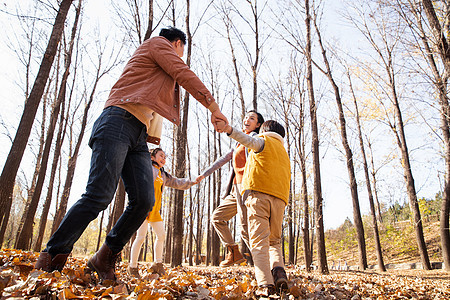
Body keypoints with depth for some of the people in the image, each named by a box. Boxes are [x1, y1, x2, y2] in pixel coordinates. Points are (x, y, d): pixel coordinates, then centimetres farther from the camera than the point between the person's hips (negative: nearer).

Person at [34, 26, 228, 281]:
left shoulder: (161, 73, 36)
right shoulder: (159, 44, 11)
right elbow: (186, 75, 0)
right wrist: (214, 107, -1)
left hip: (139, 135, 9)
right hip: (118, 123, -9)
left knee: (144, 200, -9)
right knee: (99, 196, -18)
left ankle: (105, 259, 3)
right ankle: (52, 257, -3)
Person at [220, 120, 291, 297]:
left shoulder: (263, 140, 14)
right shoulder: (284, 152, 33)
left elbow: (250, 141, -11)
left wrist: (231, 131, -25)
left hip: (259, 192, -6)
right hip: (279, 197, 6)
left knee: (259, 240, -10)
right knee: (274, 241, 13)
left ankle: (265, 284, -21)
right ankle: (279, 271, -11)